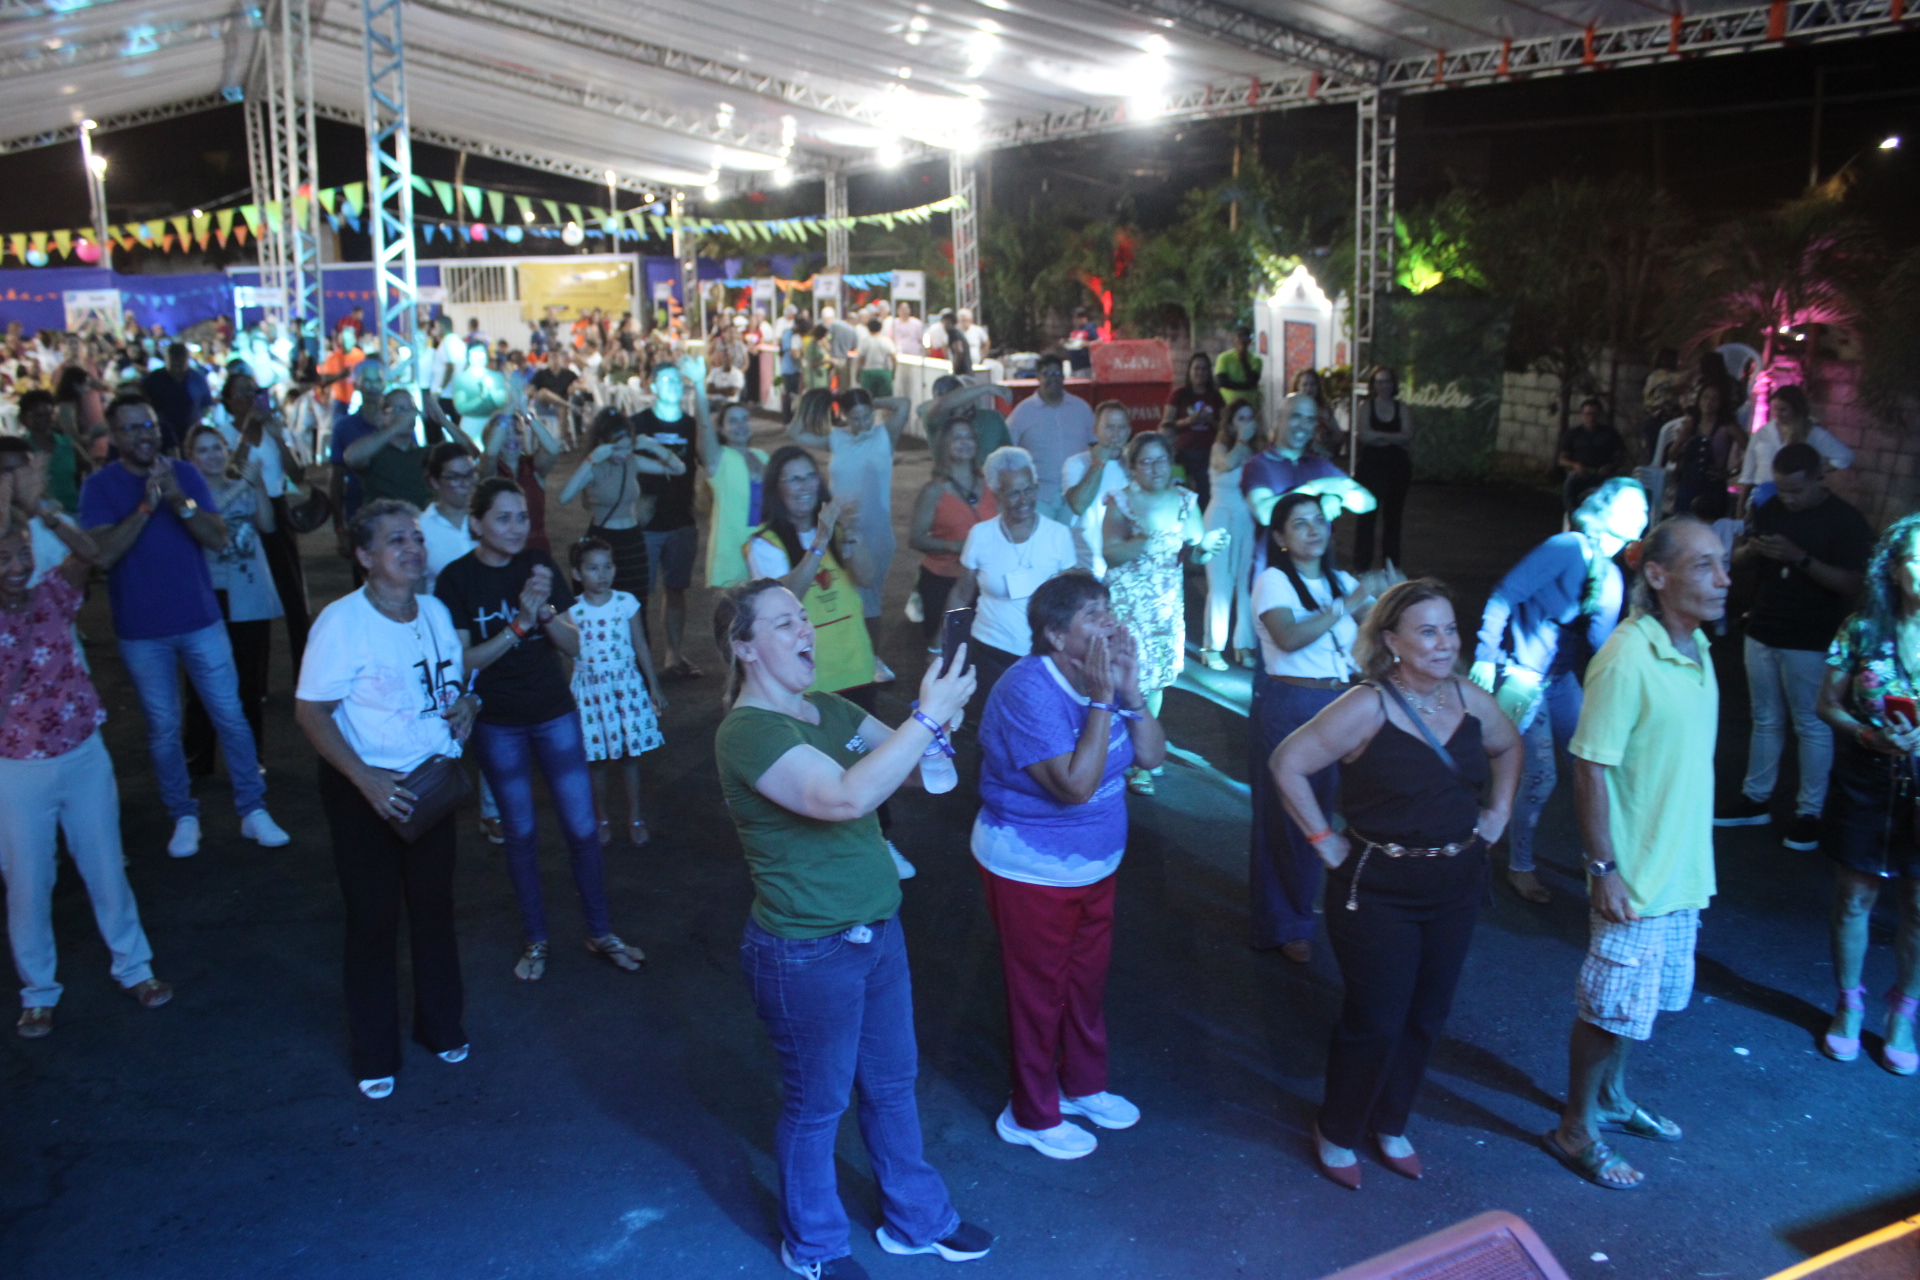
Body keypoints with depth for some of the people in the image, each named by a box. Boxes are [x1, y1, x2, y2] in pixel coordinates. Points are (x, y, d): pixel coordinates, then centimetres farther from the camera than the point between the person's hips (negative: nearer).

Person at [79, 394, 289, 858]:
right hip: (141, 631, -1)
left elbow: (218, 538, -7)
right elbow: (103, 554, -18)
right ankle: (183, 817, 21)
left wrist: (180, 501, -23)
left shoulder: (185, 474, 1)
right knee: (163, 727, 8)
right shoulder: (100, 486, -5)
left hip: (200, 620, 1)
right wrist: (146, 505, -25)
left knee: (230, 715, 3)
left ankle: (253, 810, 13)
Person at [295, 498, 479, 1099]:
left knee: (434, 903, 16)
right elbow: (311, 711, -18)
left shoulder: (435, 612, 2)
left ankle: (441, 1024, 35)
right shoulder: (342, 621, -18)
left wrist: (464, 702, -5)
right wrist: (366, 780, -25)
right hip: (365, 789, -5)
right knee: (374, 915, 5)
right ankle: (375, 1053, 23)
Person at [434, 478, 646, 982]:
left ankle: (600, 933, 21)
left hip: (555, 713, 2)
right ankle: (536, 940, 26)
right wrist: (519, 624, -25)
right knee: (520, 834, 9)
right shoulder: (457, 578, -10)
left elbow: (574, 645, -3)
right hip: (498, 725, -2)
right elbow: (462, 660, -14)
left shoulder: (539, 565, -2)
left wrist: (546, 610, -22)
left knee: (582, 828, 4)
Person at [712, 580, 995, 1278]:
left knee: (891, 1082, 24)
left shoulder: (830, 709, 3)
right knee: (817, 1104, 14)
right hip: (806, 953, -8)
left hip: (876, 929, 8)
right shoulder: (747, 733, -23)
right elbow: (847, 796, -38)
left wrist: (939, 717, -18)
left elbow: (915, 767, 3)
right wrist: (930, 715, -38)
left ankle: (916, 1219, 45)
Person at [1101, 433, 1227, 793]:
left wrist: (1207, 546, -21)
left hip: (1167, 602, 4)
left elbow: (1197, 555, 1)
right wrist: (1150, 540, -27)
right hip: (1127, 600, -4)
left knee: (1157, 676, 8)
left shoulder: (1186, 501, 5)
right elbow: (1111, 552, -15)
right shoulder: (1121, 502, -4)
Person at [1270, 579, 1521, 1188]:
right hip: (1379, 890, -6)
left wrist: (1498, 809, 12)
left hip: (1456, 886, 6)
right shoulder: (1366, 708, -19)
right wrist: (1324, 840, -15)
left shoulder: (1470, 701, 0)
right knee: (1375, 1021, 2)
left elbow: (1508, 746, 22)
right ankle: (1336, 1134, 25)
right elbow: (1286, 764, -18)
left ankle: (1390, 1124, 37)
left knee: (1427, 1017, 16)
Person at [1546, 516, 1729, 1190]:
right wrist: (1604, 869, -20)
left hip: (1682, 871, 8)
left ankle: (1609, 1098, 42)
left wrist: (1694, 858, 17)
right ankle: (1575, 1130, 22)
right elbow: (1590, 769, -21)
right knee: (1611, 1008, 5)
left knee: (1639, 1002, 22)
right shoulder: (1627, 659, -23)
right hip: (1635, 877, -8)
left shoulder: (1696, 648, 4)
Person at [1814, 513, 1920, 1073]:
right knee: (1855, 899, 12)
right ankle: (1849, 1005, 32)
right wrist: (1870, 734, -19)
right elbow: (1828, 703, 0)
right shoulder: (1863, 629, -6)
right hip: (1865, 783, 0)